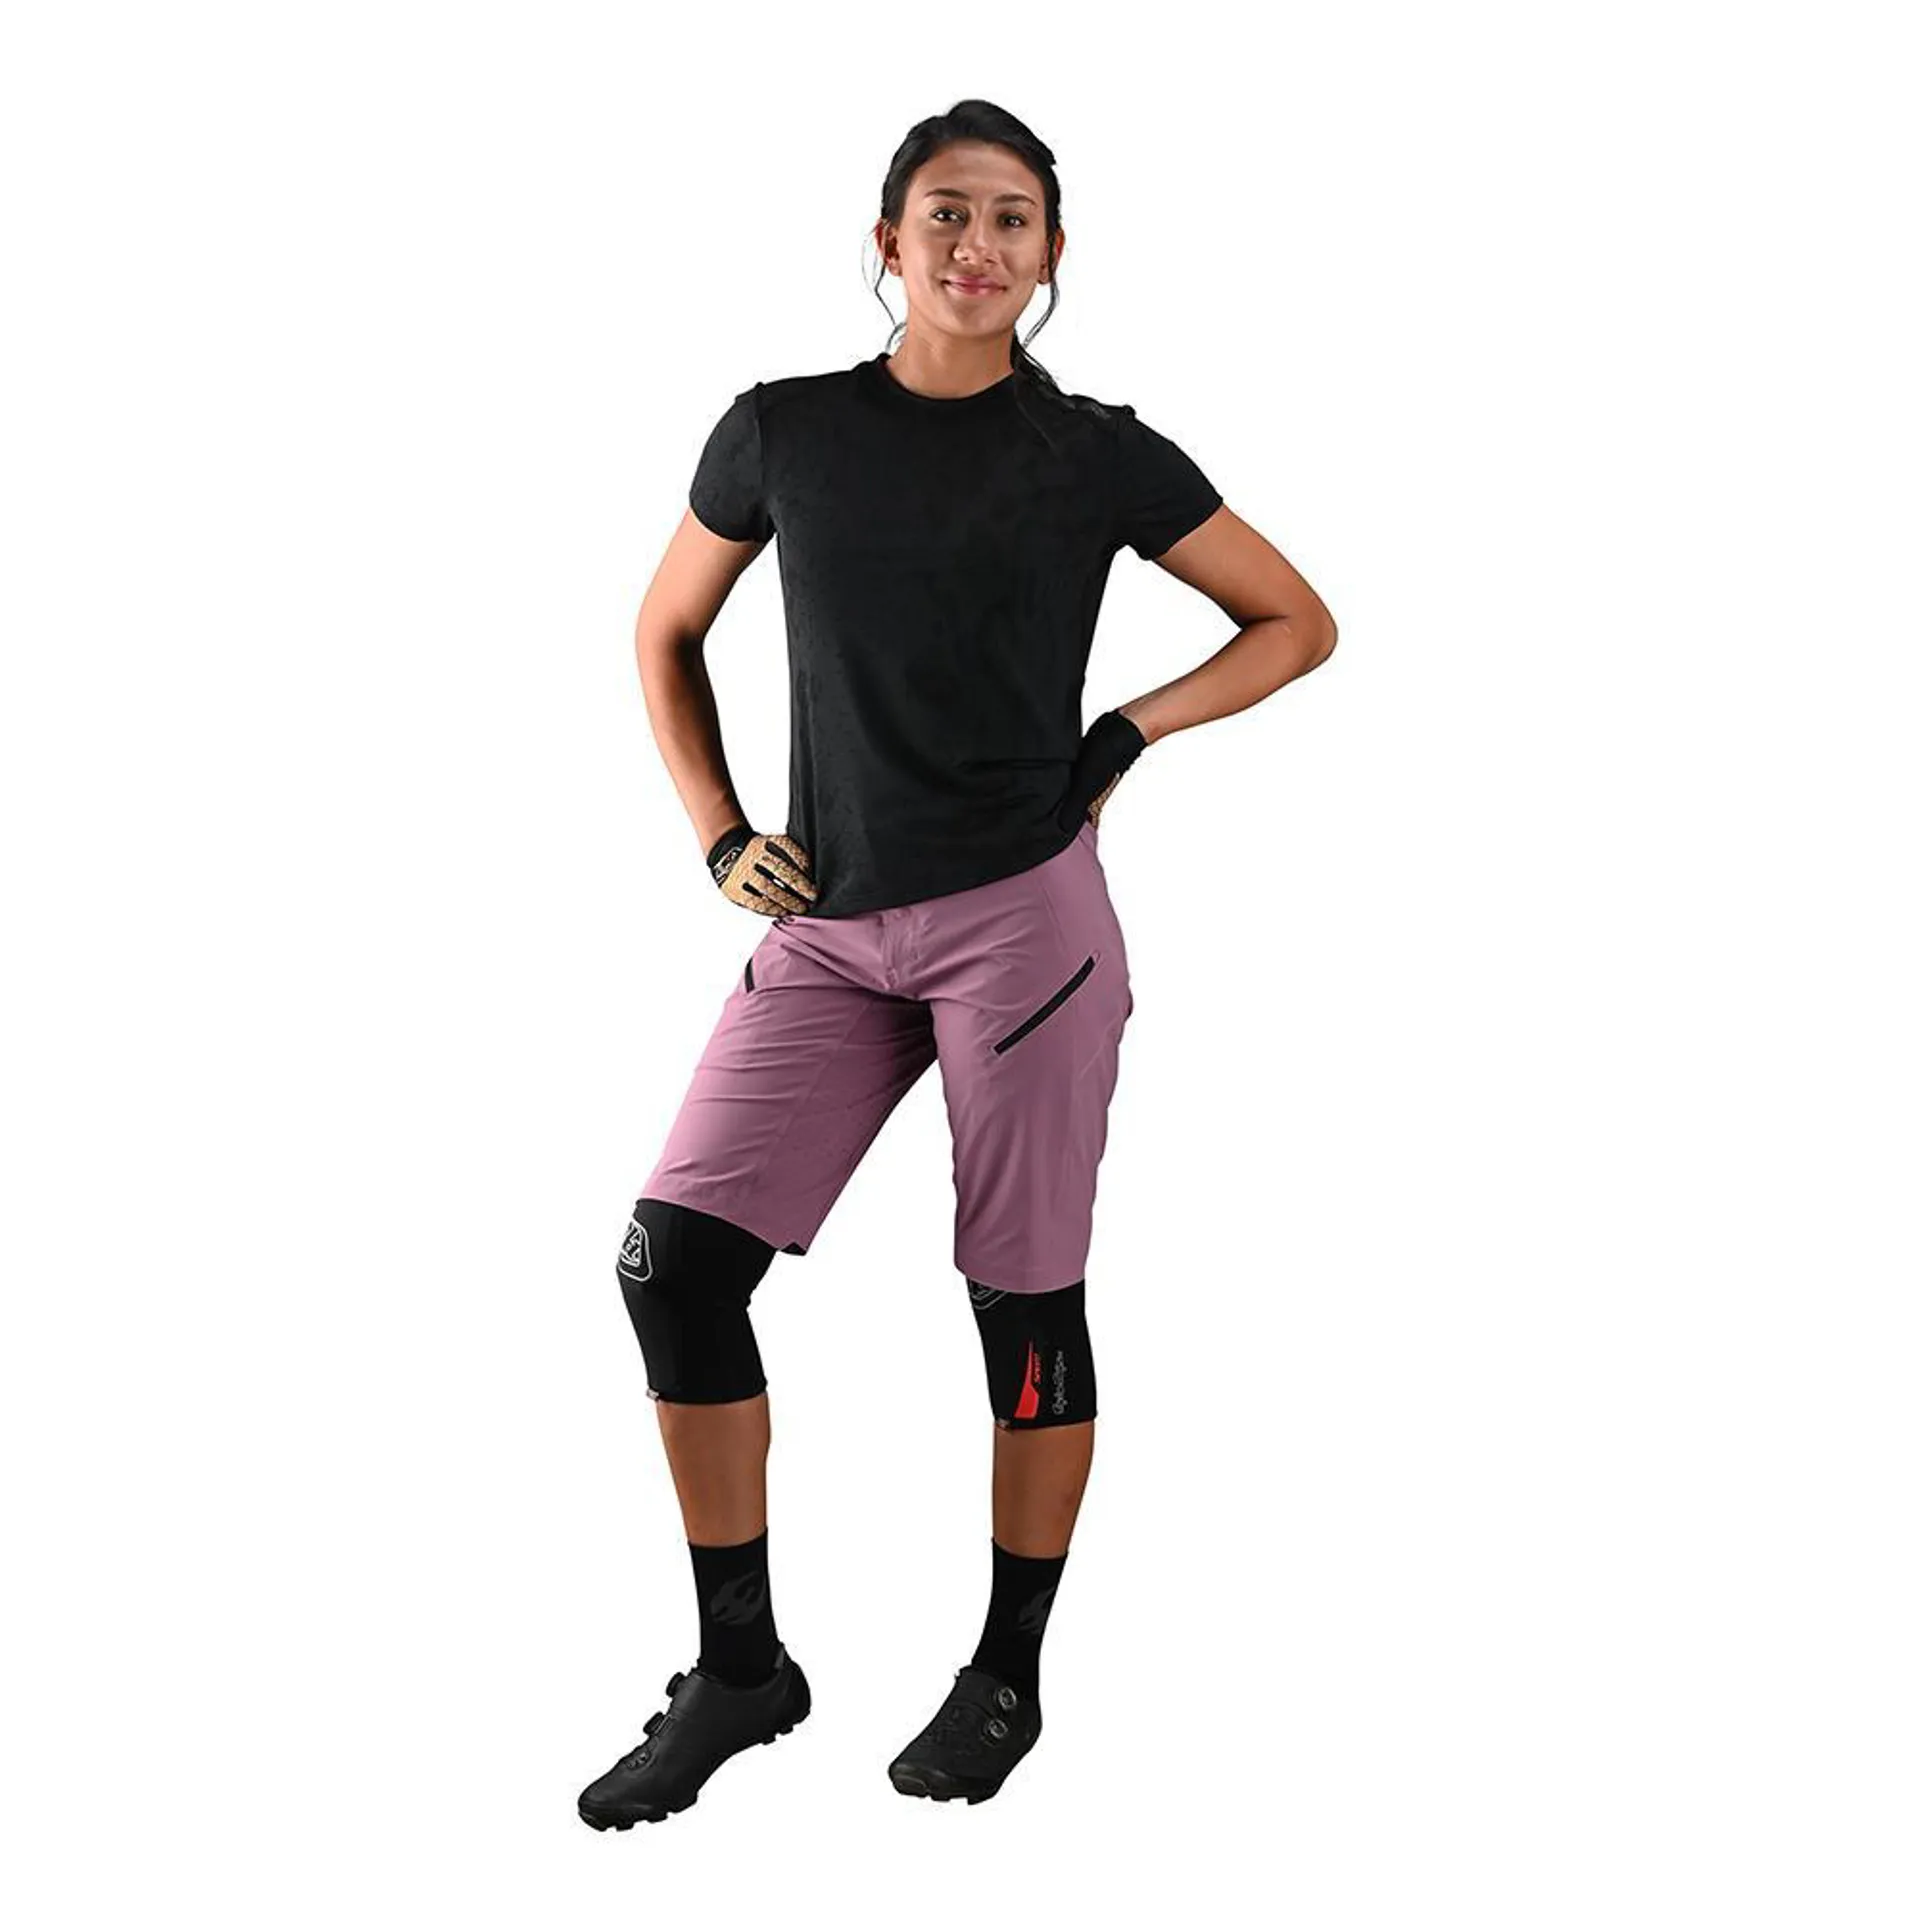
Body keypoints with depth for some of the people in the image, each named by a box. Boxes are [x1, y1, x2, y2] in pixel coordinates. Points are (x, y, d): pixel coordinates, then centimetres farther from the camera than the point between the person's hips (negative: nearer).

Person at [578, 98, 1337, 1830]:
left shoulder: (1097, 454, 1)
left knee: (1025, 1297, 3)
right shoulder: (784, 432, 6)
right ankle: (739, 1668, 9)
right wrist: (717, 835, 8)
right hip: (827, 931, 3)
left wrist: (1128, 734, -2)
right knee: (675, 1262, -7)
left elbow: (1298, 623, 10)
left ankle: (1010, 1678, 23)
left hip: (1021, 913, -2)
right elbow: (667, 633, 19)